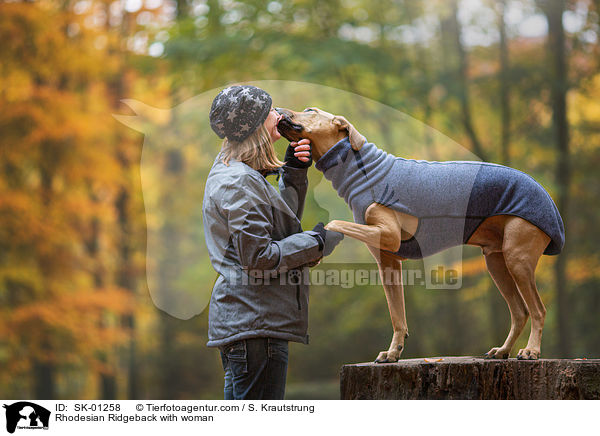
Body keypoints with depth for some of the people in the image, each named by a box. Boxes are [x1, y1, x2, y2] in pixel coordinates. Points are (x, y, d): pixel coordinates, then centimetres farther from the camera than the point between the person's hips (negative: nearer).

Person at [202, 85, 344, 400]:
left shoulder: (230, 173, 18)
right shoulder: (239, 182, -15)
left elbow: (283, 225, 26)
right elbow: (258, 257, -20)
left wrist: (295, 172, 14)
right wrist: (317, 242, -10)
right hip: (254, 325, -11)